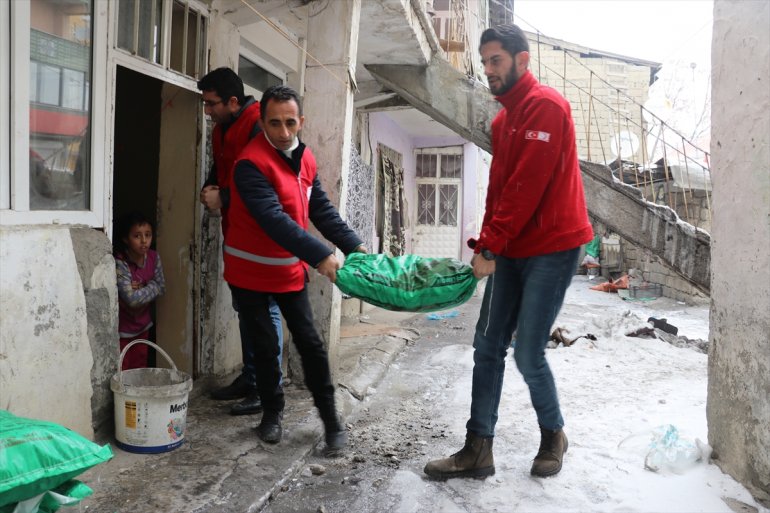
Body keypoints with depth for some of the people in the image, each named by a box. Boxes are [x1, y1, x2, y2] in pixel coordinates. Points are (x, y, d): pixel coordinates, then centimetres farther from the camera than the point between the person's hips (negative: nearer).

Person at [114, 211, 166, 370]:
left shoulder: (153, 257, -7)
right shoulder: (120, 264, -25)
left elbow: (161, 288, -6)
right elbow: (131, 299, -30)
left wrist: (141, 291, -21)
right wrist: (152, 287, -17)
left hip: (142, 324, 5)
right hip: (122, 328, -5)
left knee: (140, 367, 17)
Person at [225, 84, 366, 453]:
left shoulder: (305, 159, 2)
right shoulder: (252, 163, -22)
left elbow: (321, 210, 4)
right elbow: (273, 220, -32)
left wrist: (354, 245, -5)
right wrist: (320, 255, -38)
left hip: (291, 269, 5)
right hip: (251, 271, -5)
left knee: (309, 342, 6)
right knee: (266, 346, 5)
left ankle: (330, 418, 18)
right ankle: (272, 413, 27)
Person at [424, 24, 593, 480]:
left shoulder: (545, 106, -10)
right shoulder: (503, 119, 17)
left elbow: (527, 186, -19)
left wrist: (490, 246, -19)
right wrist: (485, 246, 4)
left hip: (552, 248, -8)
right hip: (511, 250, 8)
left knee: (527, 353, -5)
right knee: (488, 347, 5)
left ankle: (554, 435, 22)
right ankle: (479, 450, 13)